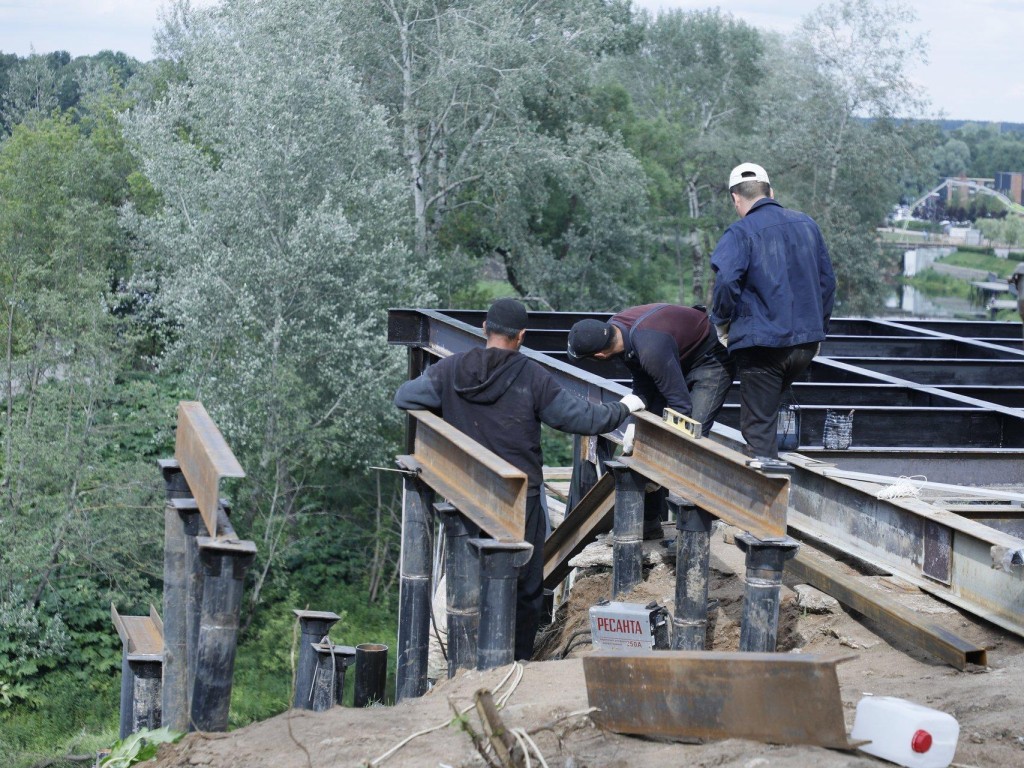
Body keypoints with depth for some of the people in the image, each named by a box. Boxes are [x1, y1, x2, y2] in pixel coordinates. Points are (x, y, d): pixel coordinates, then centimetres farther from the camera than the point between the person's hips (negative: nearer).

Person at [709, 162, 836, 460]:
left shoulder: (740, 233, -9)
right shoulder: (806, 224, 10)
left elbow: (726, 281, -24)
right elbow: (827, 280, 16)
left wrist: (721, 322, -6)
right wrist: (819, 328, 25)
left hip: (761, 342, -6)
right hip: (806, 342, 6)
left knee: (758, 425, 2)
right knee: (766, 409, 24)